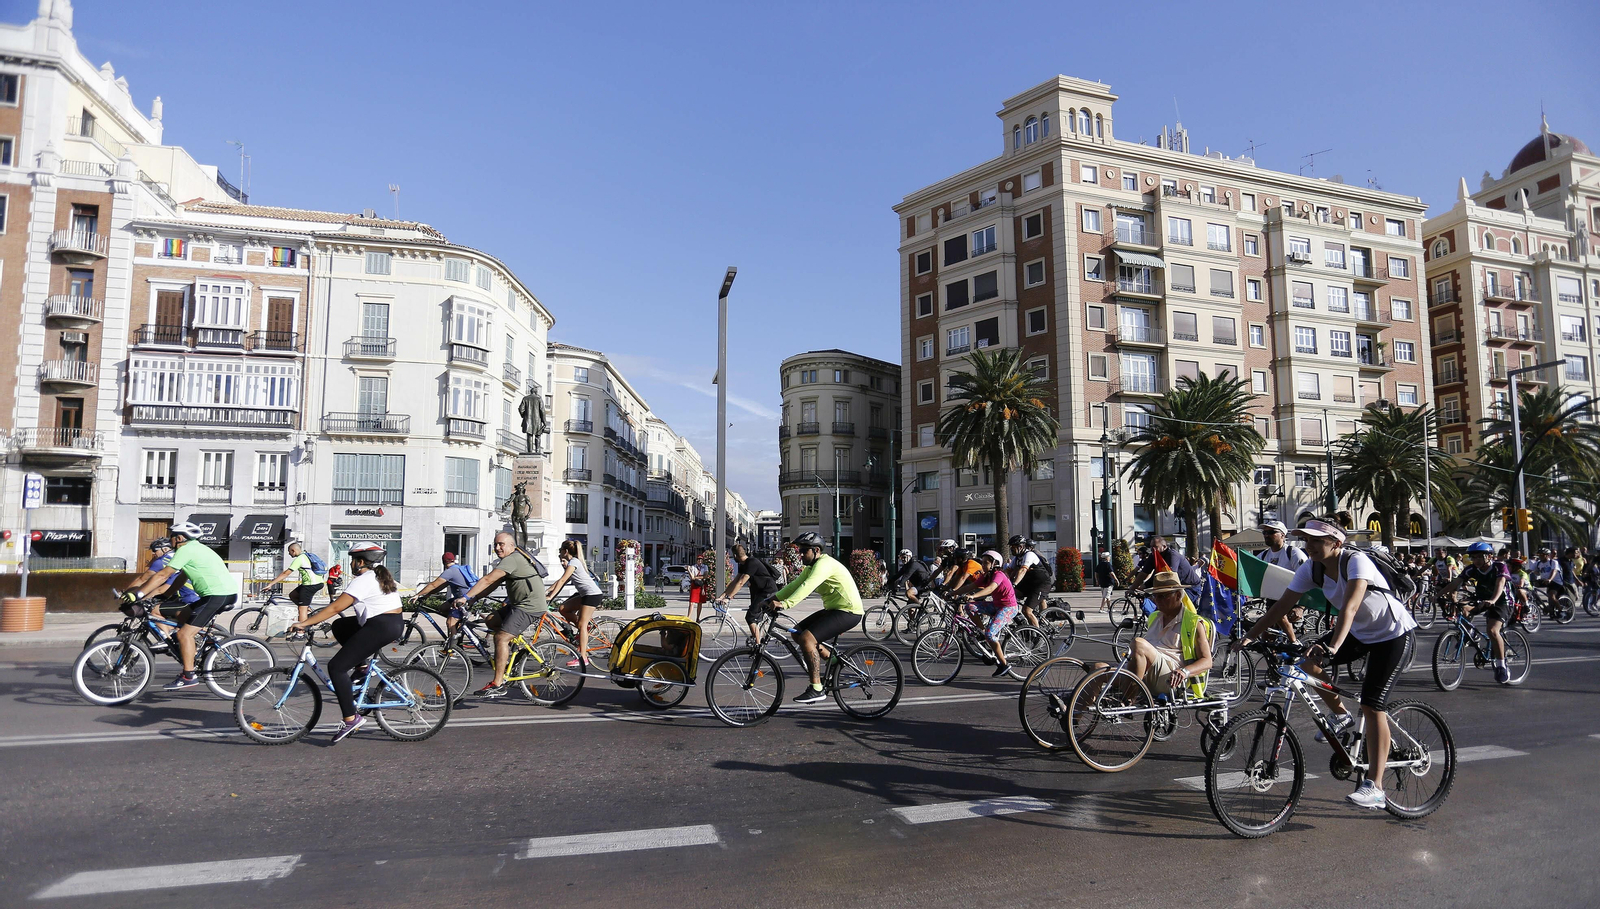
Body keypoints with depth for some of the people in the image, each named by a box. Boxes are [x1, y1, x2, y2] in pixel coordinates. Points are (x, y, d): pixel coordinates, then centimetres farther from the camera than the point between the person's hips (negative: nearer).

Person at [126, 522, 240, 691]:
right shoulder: (197, 548, 25)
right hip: (228, 593, 10)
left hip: (218, 595, -10)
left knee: (185, 633, -7)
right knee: (182, 617, 21)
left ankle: (189, 676, -4)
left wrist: (138, 594, -6)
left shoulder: (186, 550, -5)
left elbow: (162, 575, -9)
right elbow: (182, 578, 30)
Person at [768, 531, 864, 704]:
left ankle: (816, 689, -18)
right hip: (833, 609, 10)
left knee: (806, 638, -23)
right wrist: (774, 598, -1)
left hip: (848, 612, -10)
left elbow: (807, 586, -33)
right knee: (797, 632, 7)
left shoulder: (824, 563, -19)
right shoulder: (812, 567, 14)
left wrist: (785, 604, -43)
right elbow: (795, 585, 11)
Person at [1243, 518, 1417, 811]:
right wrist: (1250, 636, -19)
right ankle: (1341, 716, 14)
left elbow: (1350, 607, -44)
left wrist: (1332, 648, -56)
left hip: (1392, 632, -7)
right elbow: (1282, 605, -11)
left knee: (1372, 706, -13)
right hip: (1360, 631, 7)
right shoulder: (1310, 569, -11)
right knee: (1310, 664, -13)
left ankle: (1374, 788, -9)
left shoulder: (1356, 561, -30)